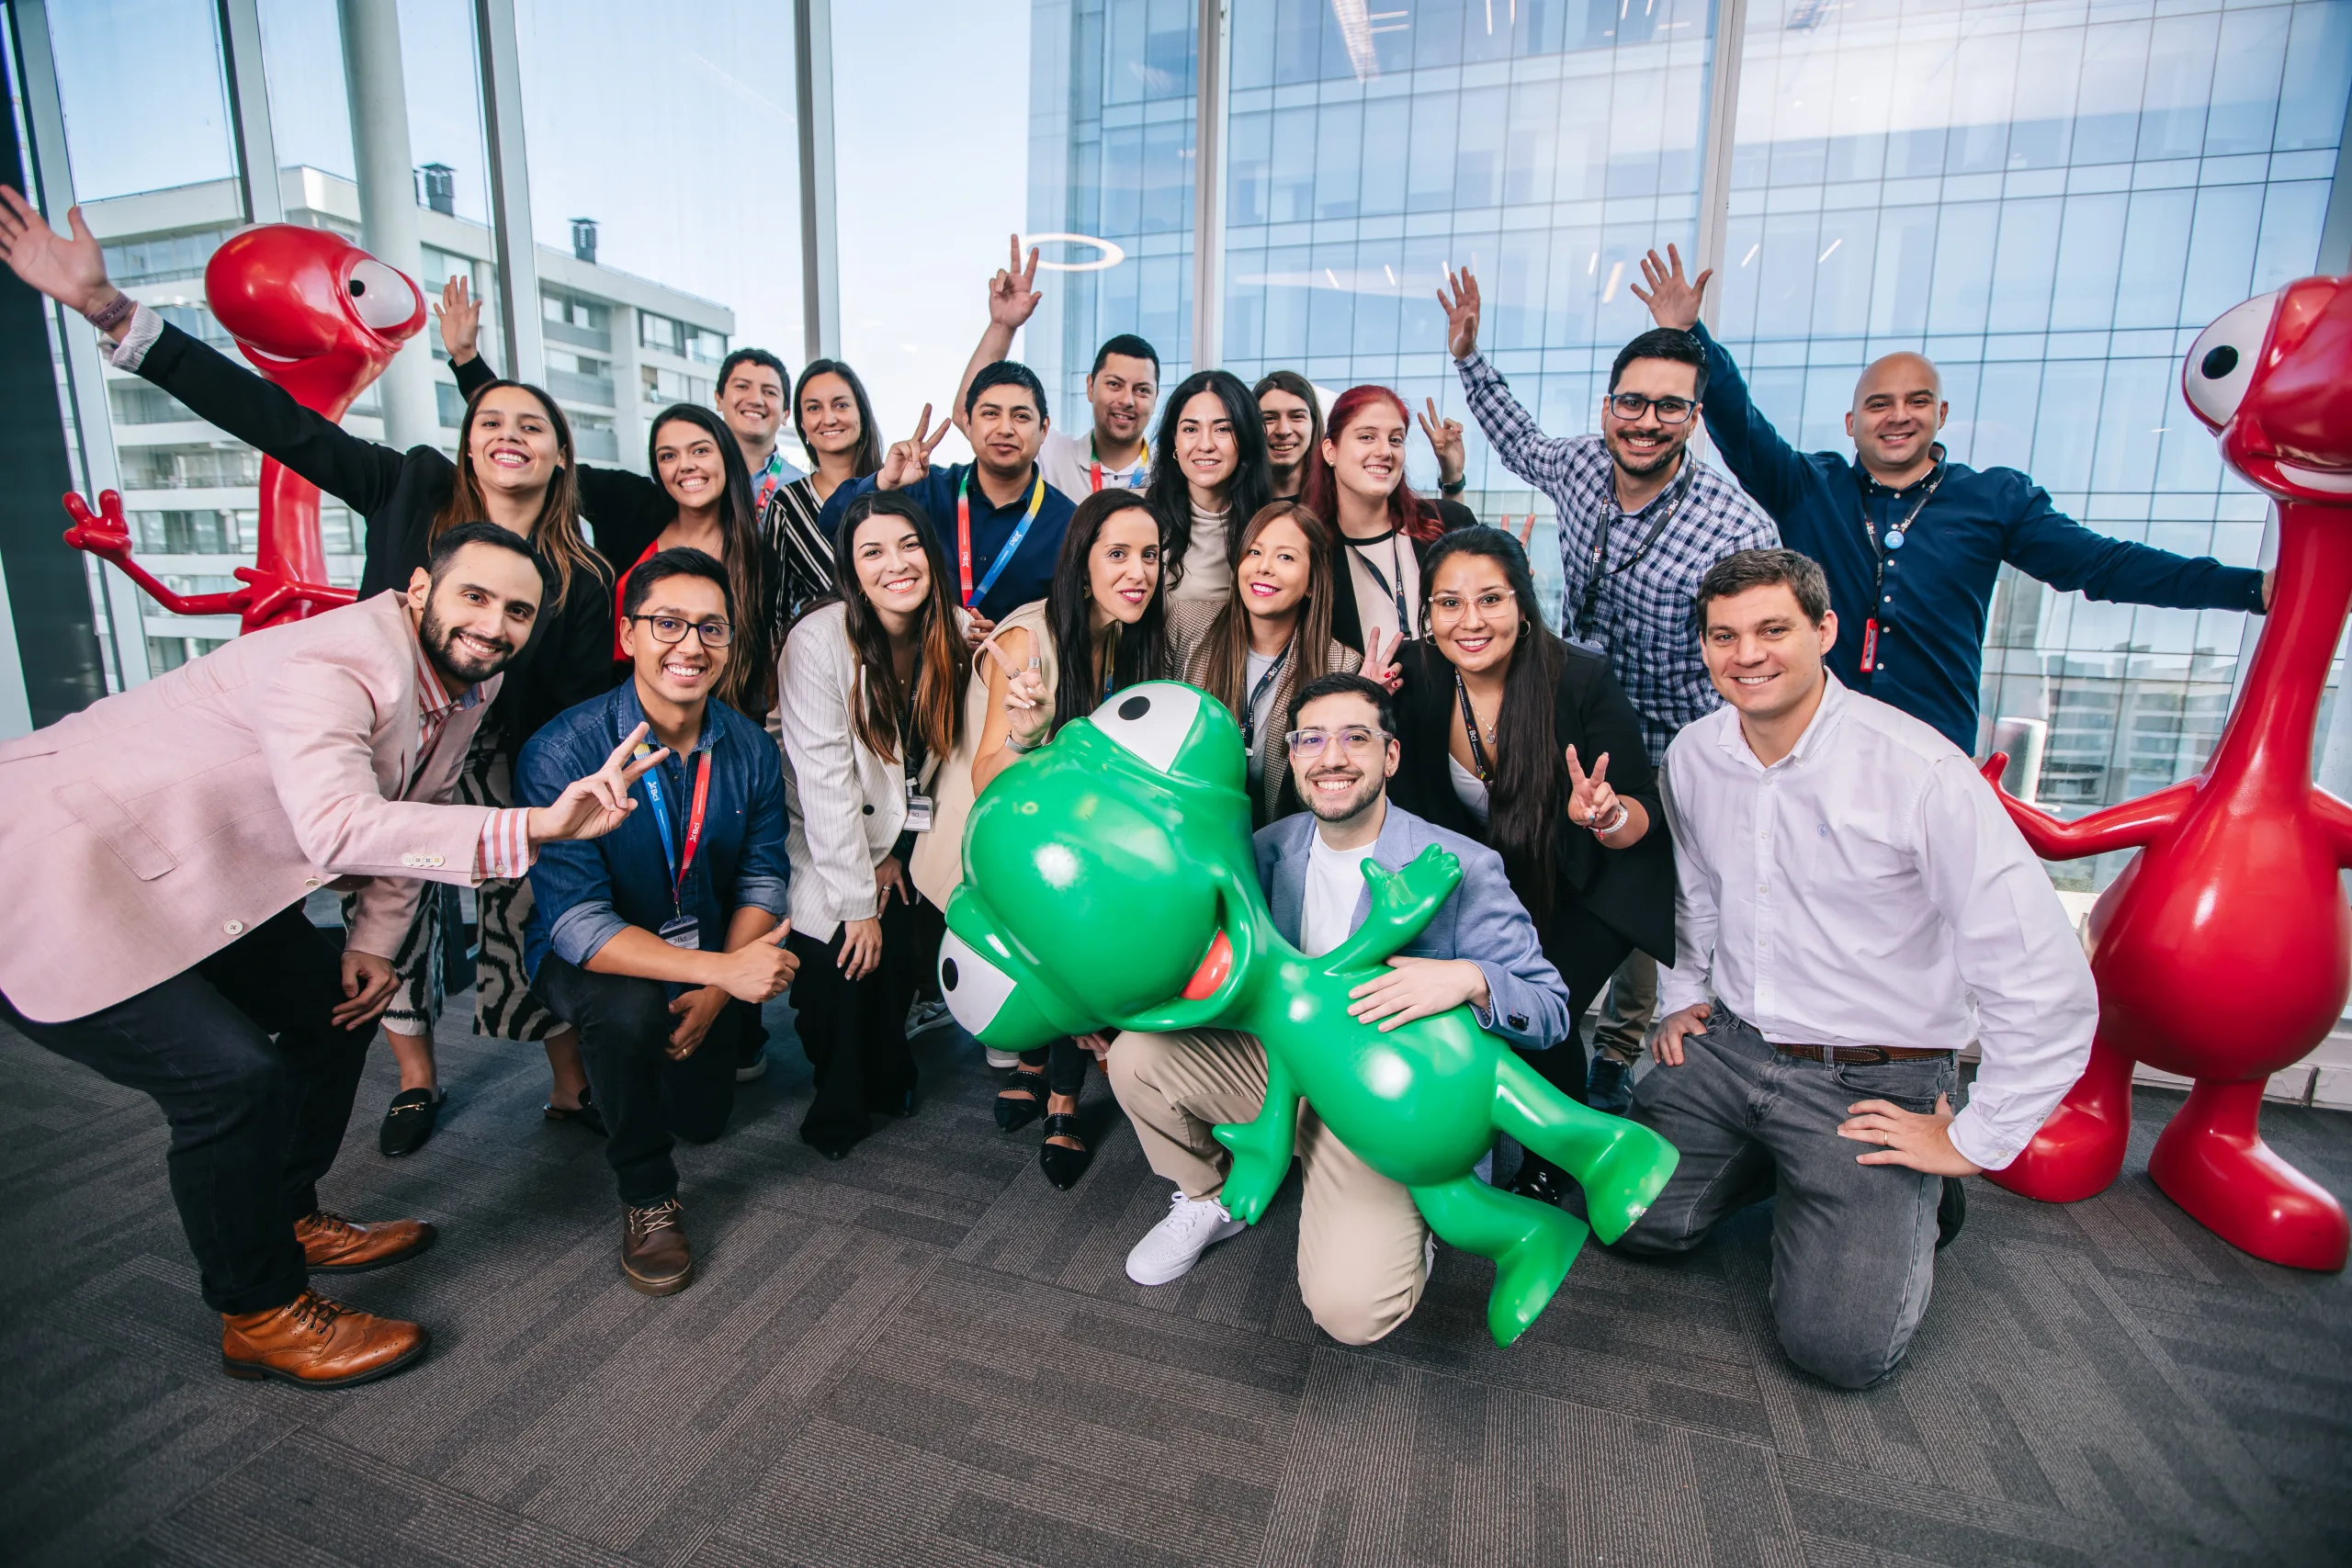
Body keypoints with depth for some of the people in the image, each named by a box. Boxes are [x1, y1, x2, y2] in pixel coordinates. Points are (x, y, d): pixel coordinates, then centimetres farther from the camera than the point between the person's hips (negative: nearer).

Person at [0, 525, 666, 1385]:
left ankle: (289, 1220, 33)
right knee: (233, 1077, -18)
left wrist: (372, 942, 5)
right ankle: (261, 1316, 4)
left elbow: (412, 808, 12)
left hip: (192, 888, 10)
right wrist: (534, 826, -54)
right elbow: (340, 828, -45)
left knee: (337, 1003, 13)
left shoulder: (467, 681, 0)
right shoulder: (333, 666, -30)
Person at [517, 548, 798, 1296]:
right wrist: (721, 970, -41)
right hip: (592, 956, -4)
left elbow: (762, 879, -6)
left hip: (708, 957, 4)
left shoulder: (751, 748, -12)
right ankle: (646, 1195, -10)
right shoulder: (563, 751, -26)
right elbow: (577, 924, -30)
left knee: (704, 1117, 10)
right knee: (627, 1009, -36)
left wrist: (715, 993, -20)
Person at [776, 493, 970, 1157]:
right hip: (831, 836, -3)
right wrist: (857, 898, -20)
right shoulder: (820, 640, -21)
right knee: (840, 957, -15)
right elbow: (825, 780, -22)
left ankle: (888, 1076, 22)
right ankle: (838, 1102, 14)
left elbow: (954, 746, 1)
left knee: (908, 946, -9)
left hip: (910, 831, 4)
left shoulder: (956, 635, -8)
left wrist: (892, 857, -4)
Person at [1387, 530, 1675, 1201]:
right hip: (1491, 880, 4)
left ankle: (1552, 1163, 14)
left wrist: (1605, 815, -41)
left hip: (1595, 887, -3)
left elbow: (1644, 819, -18)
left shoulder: (1582, 680, -25)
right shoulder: (1415, 676, -17)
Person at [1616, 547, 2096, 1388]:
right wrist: (1681, 995, 15)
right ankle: (1772, 1161, 23)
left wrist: (1974, 1141, -13)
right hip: (1728, 1045, 5)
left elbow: (2048, 984, -19)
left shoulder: (1921, 770, -20)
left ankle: (1913, 1198, 17)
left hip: (1875, 1080, -5)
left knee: (1838, 1343, -13)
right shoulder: (1694, 754, -1)